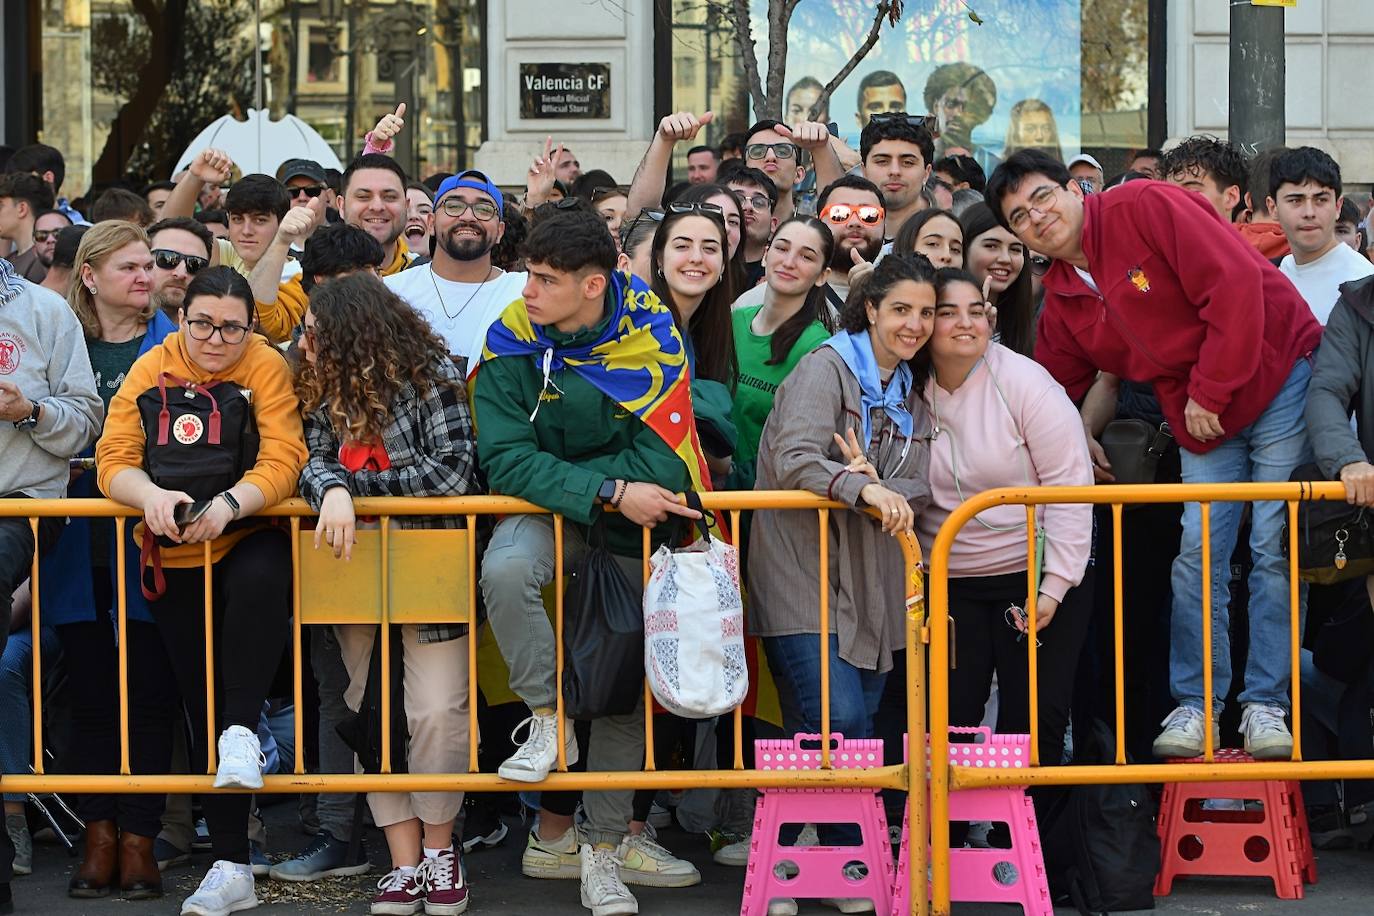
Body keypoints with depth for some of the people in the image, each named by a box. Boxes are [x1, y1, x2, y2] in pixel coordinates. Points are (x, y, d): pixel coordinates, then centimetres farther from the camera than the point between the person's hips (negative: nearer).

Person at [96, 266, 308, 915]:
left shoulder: (266, 367, -7)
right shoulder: (150, 370, -1)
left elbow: (283, 460, -17)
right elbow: (113, 461, -9)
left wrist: (230, 502, -35)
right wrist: (152, 495, -30)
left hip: (248, 537, -3)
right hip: (175, 554, 3)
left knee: (259, 582, -39)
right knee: (201, 698, 3)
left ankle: (242, 733, -25)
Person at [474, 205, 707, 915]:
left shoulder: (652, 337, -15)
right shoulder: (512, 341, -13)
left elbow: (661, 464, -18)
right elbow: (506, 458, -19)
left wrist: (571, 479, -18)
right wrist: (612, 491, -28)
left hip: (634, 521, 1)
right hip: (548, 510, -1)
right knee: (506, 570, -34)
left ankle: (603, 844, 14)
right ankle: (548, 721, -14)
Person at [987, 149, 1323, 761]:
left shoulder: (1146, 207, -16)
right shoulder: (1061, 302, 5)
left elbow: (1234, 284, -23)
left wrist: (1210, 390, -20)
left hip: (1280, 381, -6)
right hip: (1201, 424, 6)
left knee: (1275, 548, -4)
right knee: (1197, 554, 0)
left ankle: (1266, 704, 3)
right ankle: (1195, 704, 9)